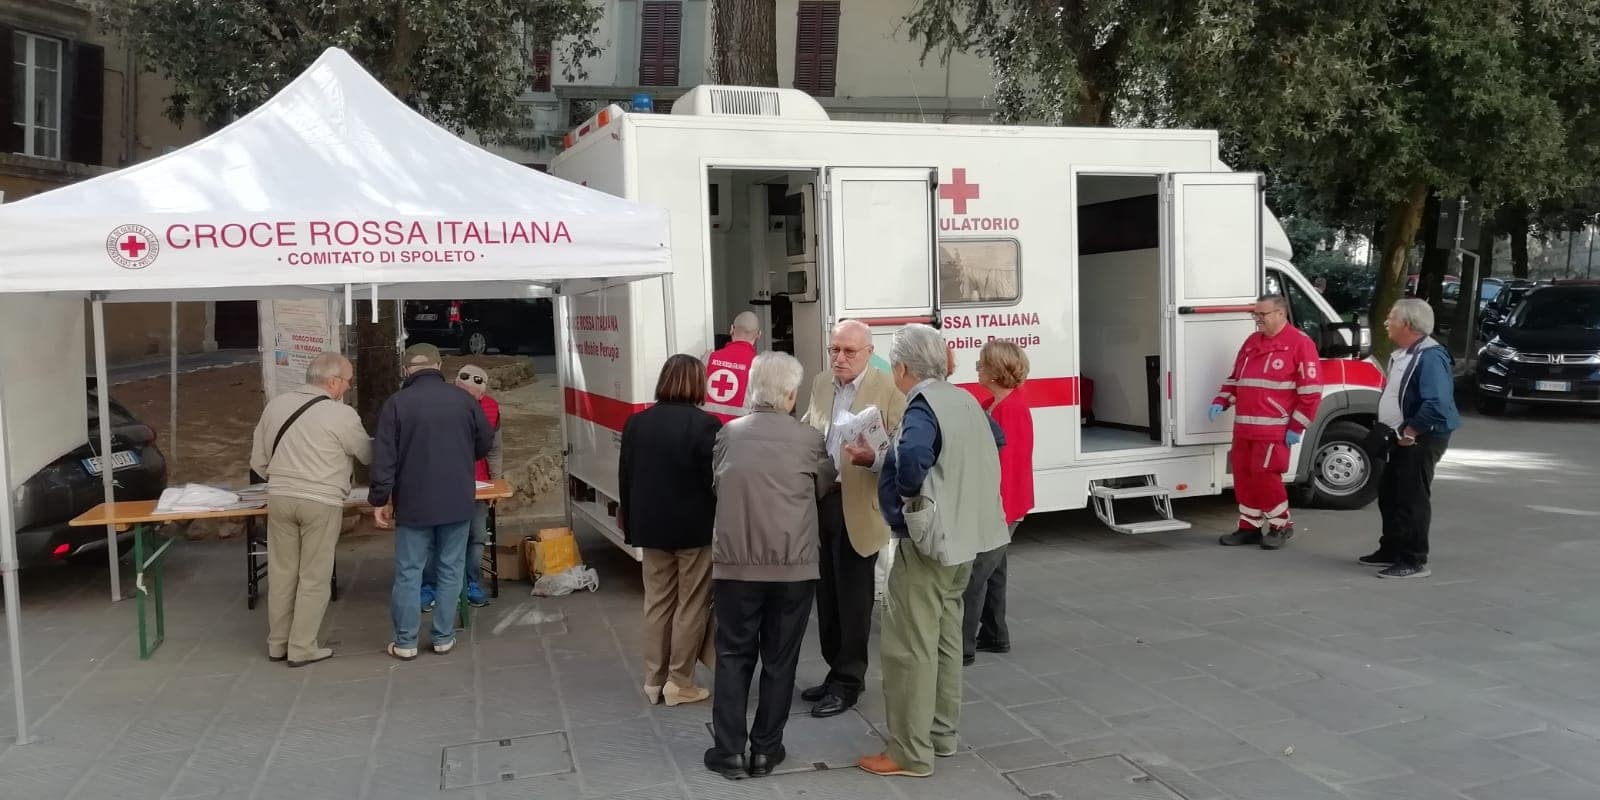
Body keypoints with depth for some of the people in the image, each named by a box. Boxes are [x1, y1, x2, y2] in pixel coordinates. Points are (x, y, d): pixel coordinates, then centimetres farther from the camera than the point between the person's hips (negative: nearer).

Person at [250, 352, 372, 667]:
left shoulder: (276, 405, 6)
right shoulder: (342, 415, -11)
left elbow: (258, 461, 11)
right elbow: (368, 455, 3)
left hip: (280, 498, 5)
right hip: (321, 502, -5)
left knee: (282, 574, 14)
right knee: (314, 578, 6)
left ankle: (277, 643, 23)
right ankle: (301, 648, 11)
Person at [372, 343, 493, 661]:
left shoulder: (396, 403, -8)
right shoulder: (464, 399, -1)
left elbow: (384, 458, -10)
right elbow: (485, 443, 11)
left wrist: (380, 499, -1)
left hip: (413, 503, -2)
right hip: (458, 502, 2)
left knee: (409, 572, 6)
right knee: (450, 570, 10)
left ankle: (405, 643, 11)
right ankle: (444, 637, 15)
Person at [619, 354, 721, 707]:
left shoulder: (636, 423, 3)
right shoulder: (705, 424, -15)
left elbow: (625, 477, 8)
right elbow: (715, 478, -15)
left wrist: (630, 522, 18)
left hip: (651, 525, 5)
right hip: (695, 527, -5)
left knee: (657, 602, 14)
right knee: (691, 604, 6)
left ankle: (654, 681, 19)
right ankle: (679, 682, 10)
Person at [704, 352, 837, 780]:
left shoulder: (729, 433, 1)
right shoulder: (810, 438, -4)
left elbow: (717, 486, 12)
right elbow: (823, 487, 10)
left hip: (735, 563, 1)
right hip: (793, 565, -1)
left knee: (733, 656, 11)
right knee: (780, 659, 10)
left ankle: (730, 751, 11)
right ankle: (766, 749, 17)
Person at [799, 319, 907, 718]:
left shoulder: (888, 389, -9)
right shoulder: (820, 384, 11)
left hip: (859, 508, -6)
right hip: (820, 502, 6)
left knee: (853, 597, 4)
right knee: (827, 594, 15)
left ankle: (848, 681, 18)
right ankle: (836, 671, 31)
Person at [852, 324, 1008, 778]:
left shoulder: (923, 408, -19)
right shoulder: (964, 400, 8)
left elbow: (912, 458, -39)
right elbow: (997, 441, 24)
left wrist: (910, 494, -19)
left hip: (927, 541, -9)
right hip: (963, 537, 9)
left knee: (910, 647, -1)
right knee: (946, 638, 19)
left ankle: (910, 753, 5)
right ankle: (942, 733, 30)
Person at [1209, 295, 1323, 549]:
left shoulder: (1299, 343, -7)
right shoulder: (1251, 342, 16)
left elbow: (1311, 389, -10)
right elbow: (1235, 378, 24)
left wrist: (1297, 427, -13)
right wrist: (1221, 401, 6)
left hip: (1274, 429, -7)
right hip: (1244, 427, 7)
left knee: (1265, 476, -6)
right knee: (1243, 476, 9)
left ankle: (1281, 526, 12)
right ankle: (1249, 527, 21)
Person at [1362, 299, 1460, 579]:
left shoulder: (1430, 356, -21)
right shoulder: (1402, 354, 11)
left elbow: (1436, 404, -31)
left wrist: (1410, 432, -23)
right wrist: (1392, 430, 15)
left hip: (1421, 440, -11)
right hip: (1402, 438, 11)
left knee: (1412, 500, -5)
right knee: (1389, 493, 18)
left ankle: (1414, 562, 2)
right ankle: (1391, 550, 31)